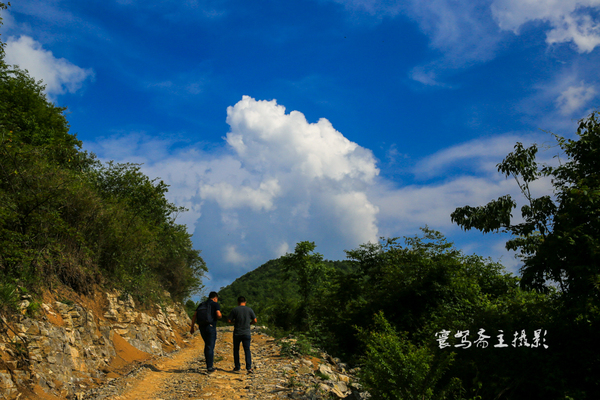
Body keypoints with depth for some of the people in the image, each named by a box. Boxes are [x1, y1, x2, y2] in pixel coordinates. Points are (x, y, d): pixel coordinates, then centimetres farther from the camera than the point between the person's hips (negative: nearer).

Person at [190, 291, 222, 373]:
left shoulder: (201, 305, 16)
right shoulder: (216, 304, 0)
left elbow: (194, 315, 8)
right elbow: (218, 315, -15)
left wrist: (192, 327, 9)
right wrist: (220, 316, 8)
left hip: (202, 327, 5)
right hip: (211, 327, -5)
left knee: (207, 345, 21)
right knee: (210, 347, -1)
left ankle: (209, 361, 21)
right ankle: (210, 368, 1)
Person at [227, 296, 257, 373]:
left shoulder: (235, 310, -4)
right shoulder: (249, 310, 0)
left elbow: (229, 320, -5)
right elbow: (255, 320, 1)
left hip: (237, 333, 0)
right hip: (246, 333, 1)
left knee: (236, 350, 14)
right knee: (247, 350, 0)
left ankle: (237, 367, 19)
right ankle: (249, 367, -12)